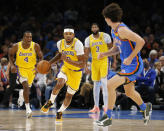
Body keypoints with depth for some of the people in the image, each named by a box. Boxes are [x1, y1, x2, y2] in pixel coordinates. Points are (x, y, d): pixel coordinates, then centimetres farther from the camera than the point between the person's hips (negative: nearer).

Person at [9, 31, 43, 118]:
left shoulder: (35, 46, -14)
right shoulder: (16, 46, -15)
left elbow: (40, 58, -3)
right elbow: (11, 55, 5)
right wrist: (12, 65, -9)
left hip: (31, 69, 3)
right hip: (20, 68, -3)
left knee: (27, 87, 16)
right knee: (26, 86, -23)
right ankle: (28, 108, -23)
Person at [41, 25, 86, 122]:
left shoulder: (77, 44, -28)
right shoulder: (60, 43, -12)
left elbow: (82, 64, -30)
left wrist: (68, 60, -39)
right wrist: (50, 63, 2)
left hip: (76, 72, -2)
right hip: (66, 68, 2)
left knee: (69, 95, 6)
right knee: (59, 84, -27)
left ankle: (60, 113, 26)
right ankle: (50, 102, -3)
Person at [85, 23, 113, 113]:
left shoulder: (105, 36, -6)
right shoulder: (88, 39, 1)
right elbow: (86, 53, 4)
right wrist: (85, 65, -4)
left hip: (104, 60, -3)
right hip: (94, 61, 3)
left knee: (104, 81, -17)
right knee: (96, 83, 6)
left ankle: (106, 105, -16)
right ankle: (96, 106, 13)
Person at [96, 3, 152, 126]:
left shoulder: (122, 30, -22)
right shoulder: (113, 30, 8)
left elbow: (141, 41, -28)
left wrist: (130, 58, -25)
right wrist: (105, 54, 3)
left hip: (133, 65, -10)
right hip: (126, 65, 10)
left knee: (110, 85, -19)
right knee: (129, 92, 25)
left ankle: (108, 117, -10)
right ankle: (145, 107, 52)